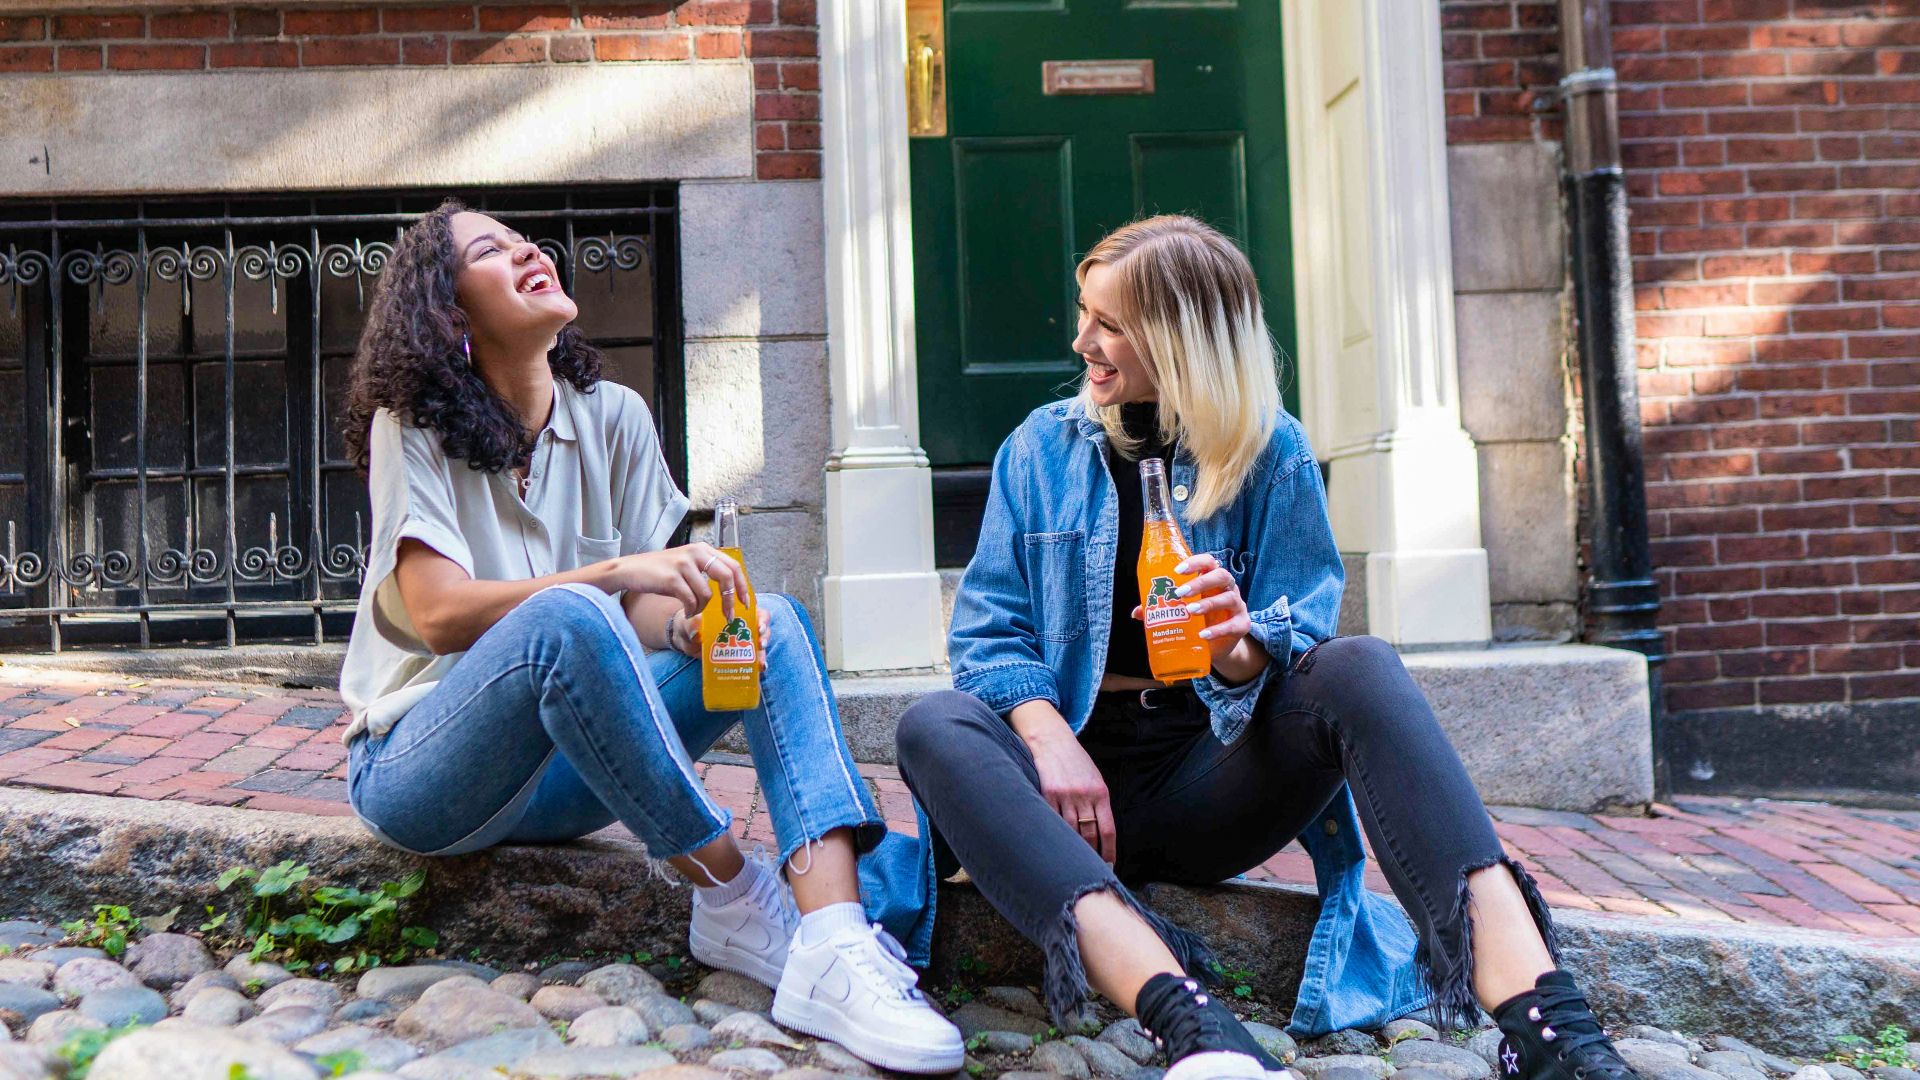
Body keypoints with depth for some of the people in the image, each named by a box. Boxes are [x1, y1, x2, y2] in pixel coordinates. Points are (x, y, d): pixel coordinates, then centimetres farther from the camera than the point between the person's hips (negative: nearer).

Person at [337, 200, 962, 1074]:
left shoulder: (613, 418, 6)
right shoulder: (414, 426, -7)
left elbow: (643, 606, 2)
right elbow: (436, 613, -19)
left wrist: (692, 620, -22)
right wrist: (613, 575, -30)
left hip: (566, 773, 5)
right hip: (419, 767, -5)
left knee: (773, 620, -16)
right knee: (567, 617, -36)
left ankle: (834, 947, -36)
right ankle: (734, 900, -22)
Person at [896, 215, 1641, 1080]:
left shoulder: (1271, 453, 6)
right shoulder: (1043, 447, 8)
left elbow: (1301, 643, 1)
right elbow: (988, 630, 2)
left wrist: (1243, 648, -25)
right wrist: (1048, 736, -19)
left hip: (1210, 781, -1)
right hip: (1079, 770, 1)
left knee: (1360, 669, -28)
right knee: (934, 728, -30)